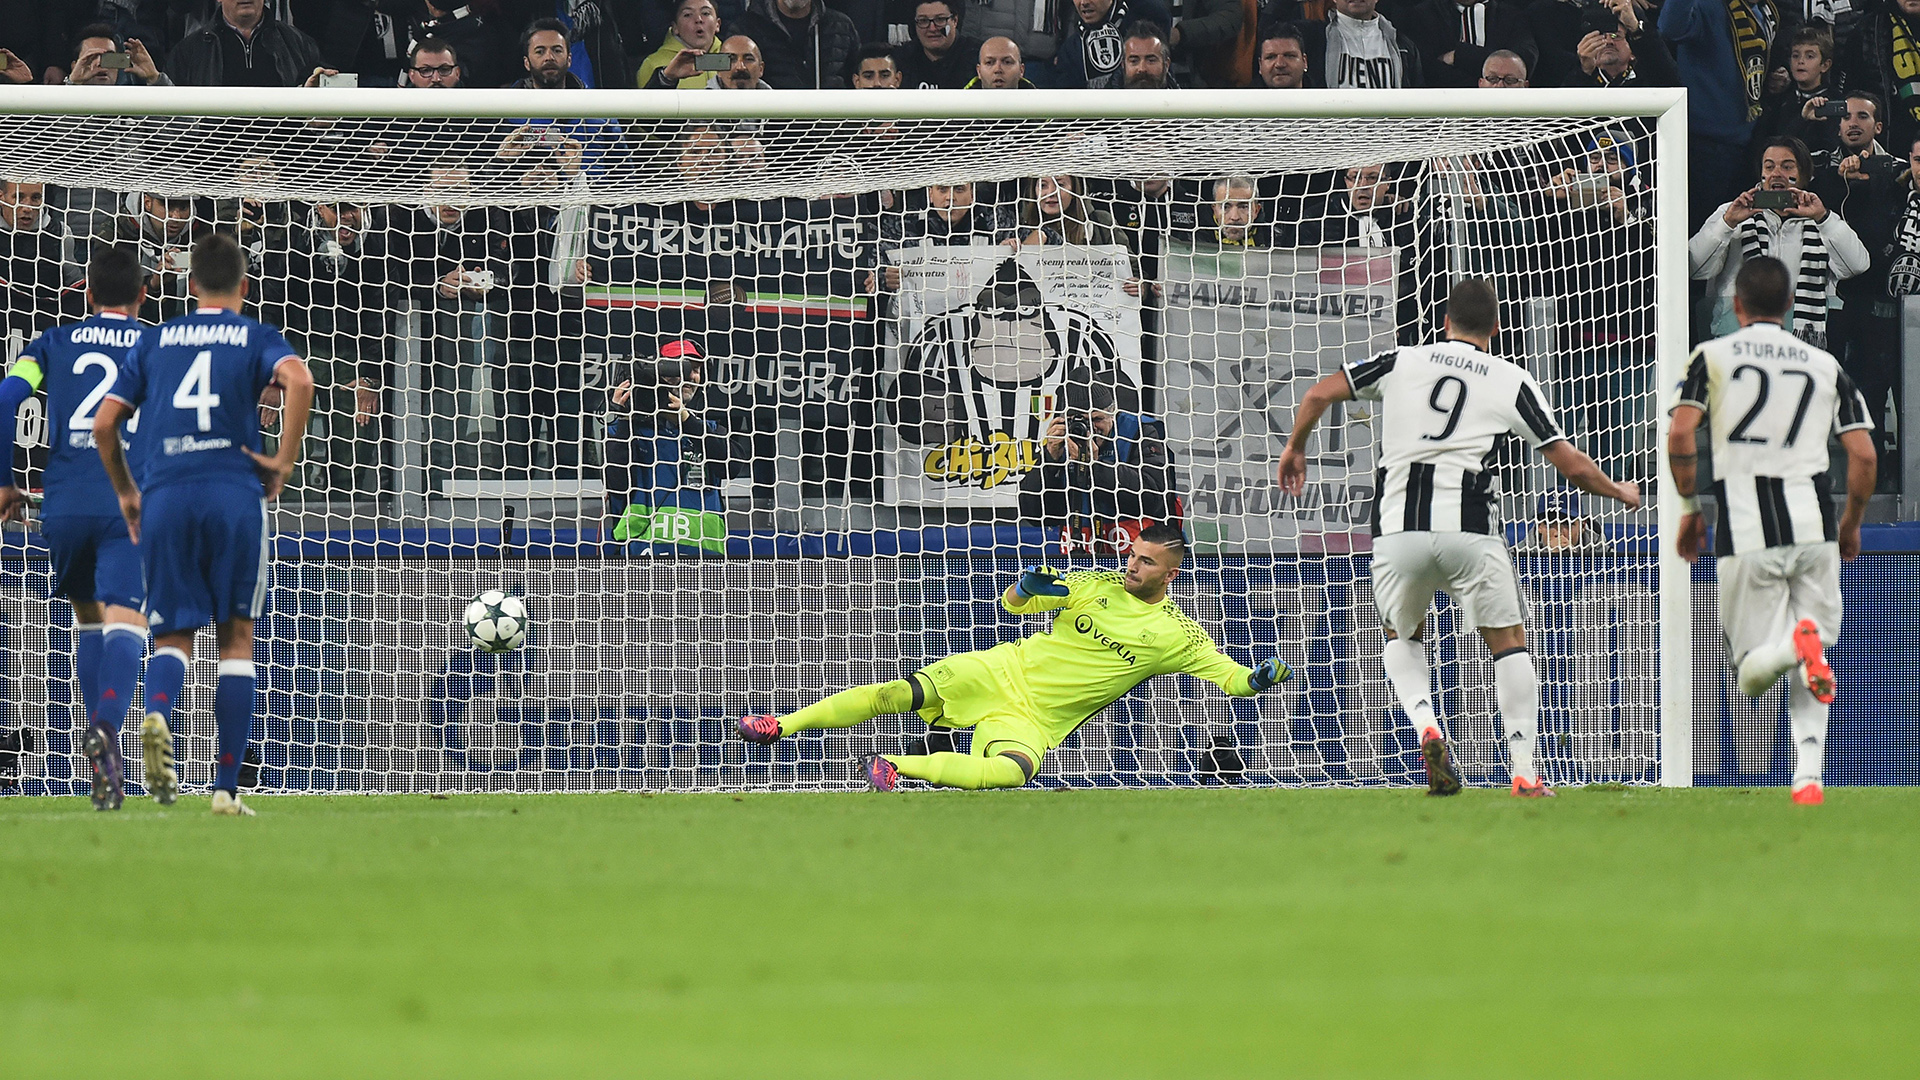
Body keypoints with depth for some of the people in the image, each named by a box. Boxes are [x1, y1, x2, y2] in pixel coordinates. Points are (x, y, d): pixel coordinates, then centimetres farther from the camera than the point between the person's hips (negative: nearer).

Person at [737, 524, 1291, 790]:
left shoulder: (1178, 634, -2)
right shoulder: (1097, 585, 3)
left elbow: (1230, 678, -4)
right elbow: (1012, 603, 6)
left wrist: (1259, 678, -28)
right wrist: (1027, 586, -18)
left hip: (1036, 719, -2)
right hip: (1003, 673, 2)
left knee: (1011, 771, -36)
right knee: (898, 693, -15)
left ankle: (897, 766, -29)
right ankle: (781, 726, -6)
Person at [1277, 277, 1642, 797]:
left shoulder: (1401, 362, 12)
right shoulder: (1513, 381, 8)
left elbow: (1320, 393, 9)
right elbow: (1572, 465, 9)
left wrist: (1295, 448, 27)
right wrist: (1619, 491, 28)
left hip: (1397, 528, 1)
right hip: (1469, 530, -1)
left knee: (1402, 635, 25)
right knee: (1508, 640, 14)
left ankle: (1426, 725, -3)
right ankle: (1525, 772, 3)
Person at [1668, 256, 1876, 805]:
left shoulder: (1713, 356, 5)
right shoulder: (1825, 366, 11)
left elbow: (1680, 435, -8)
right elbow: (1863, 456, 5)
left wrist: (1690, 507, 6)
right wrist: (1851, 524, 21)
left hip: (1745, 533, -2)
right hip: (1812, 524, 2)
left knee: (1752, 673, 5)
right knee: (1810, 668, 15)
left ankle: (1795, 643, -29)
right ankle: (1808, 776, -3)